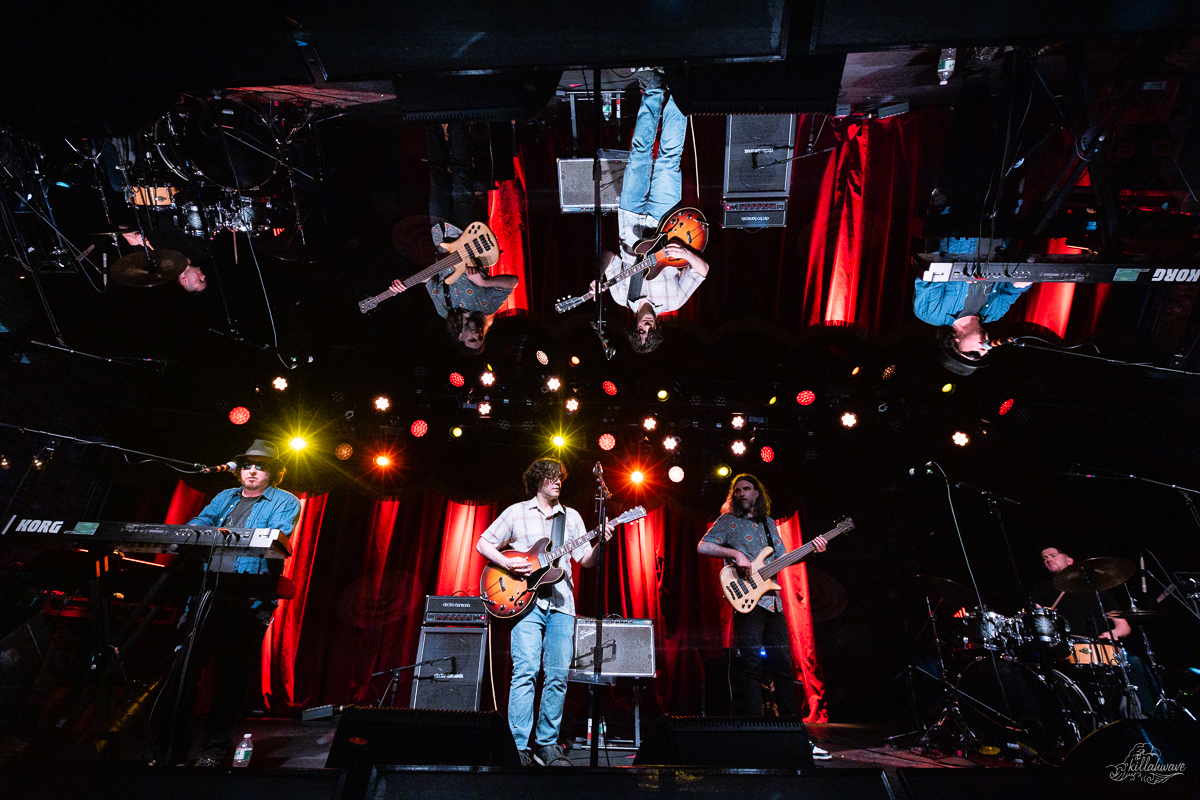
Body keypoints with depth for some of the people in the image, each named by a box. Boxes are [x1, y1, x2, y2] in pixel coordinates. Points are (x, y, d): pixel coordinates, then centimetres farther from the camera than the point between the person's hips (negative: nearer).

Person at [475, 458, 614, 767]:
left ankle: (546, 743, 15)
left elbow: (586, 559, 12)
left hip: (561, 603, 3)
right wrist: (507, 563, -8)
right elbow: (483, 543, 9)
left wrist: (600, 543, -8)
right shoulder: (516, 512, 9)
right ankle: (519, 747, -2)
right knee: (525, 672, -11)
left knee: (558, 676, 2)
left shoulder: (571, 516, 17)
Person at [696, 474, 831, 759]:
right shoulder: (728, 521, 4)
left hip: (773, 602, 6)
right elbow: (702, 546, -8)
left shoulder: (769, 523, 20)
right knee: (751, 666, -7)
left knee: (783, 667, 9)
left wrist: (811, 549, 8)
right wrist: (735, 553, -16)